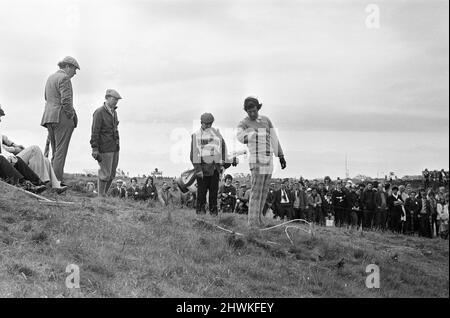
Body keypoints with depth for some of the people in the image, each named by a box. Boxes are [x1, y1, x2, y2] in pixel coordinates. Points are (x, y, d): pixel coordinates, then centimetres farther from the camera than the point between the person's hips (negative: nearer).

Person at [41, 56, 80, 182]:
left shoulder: (50, 78, 21)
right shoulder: (64, 78, -7)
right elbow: (66, 101, -17)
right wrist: (72, 117, -7)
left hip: (49, 118, 9)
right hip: (62, 118, -9)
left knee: (55, 152, 11)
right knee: (61, 153, -9)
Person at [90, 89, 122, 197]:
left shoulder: (114, 112, 12)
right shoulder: (99, 112, -11)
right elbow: (95, 132, -14)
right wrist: (95, 149, -18)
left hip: (114, 148, 8)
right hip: (105, 148, -8)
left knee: (112, 174, 10)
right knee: (105, 173, -5)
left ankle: (105, 194, 21)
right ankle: (100, 196, 7)